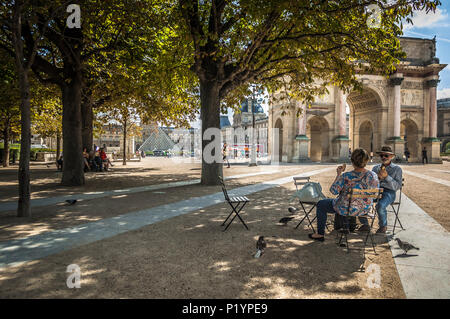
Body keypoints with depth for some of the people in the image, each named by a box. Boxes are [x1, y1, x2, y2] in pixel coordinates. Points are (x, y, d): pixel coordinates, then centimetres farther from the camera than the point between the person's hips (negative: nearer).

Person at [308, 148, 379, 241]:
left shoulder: (346, 177, -28)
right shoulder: (373, 175, -13)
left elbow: (333, 190, -19)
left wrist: (339, 174, -14)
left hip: (347, 209, -6)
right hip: (364, 209, 6)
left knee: (321, 204, 17)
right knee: (338, 200, 37)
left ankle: (320, 234, 21)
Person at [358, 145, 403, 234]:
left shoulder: (397, 169, 9)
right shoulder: (375, 168, 20)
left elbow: (397, 186, -2)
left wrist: (387, 177, -14)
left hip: (389, 192, -4)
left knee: (380, 205, -36)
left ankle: (383, 227, -7)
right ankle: (365, 225, -9)